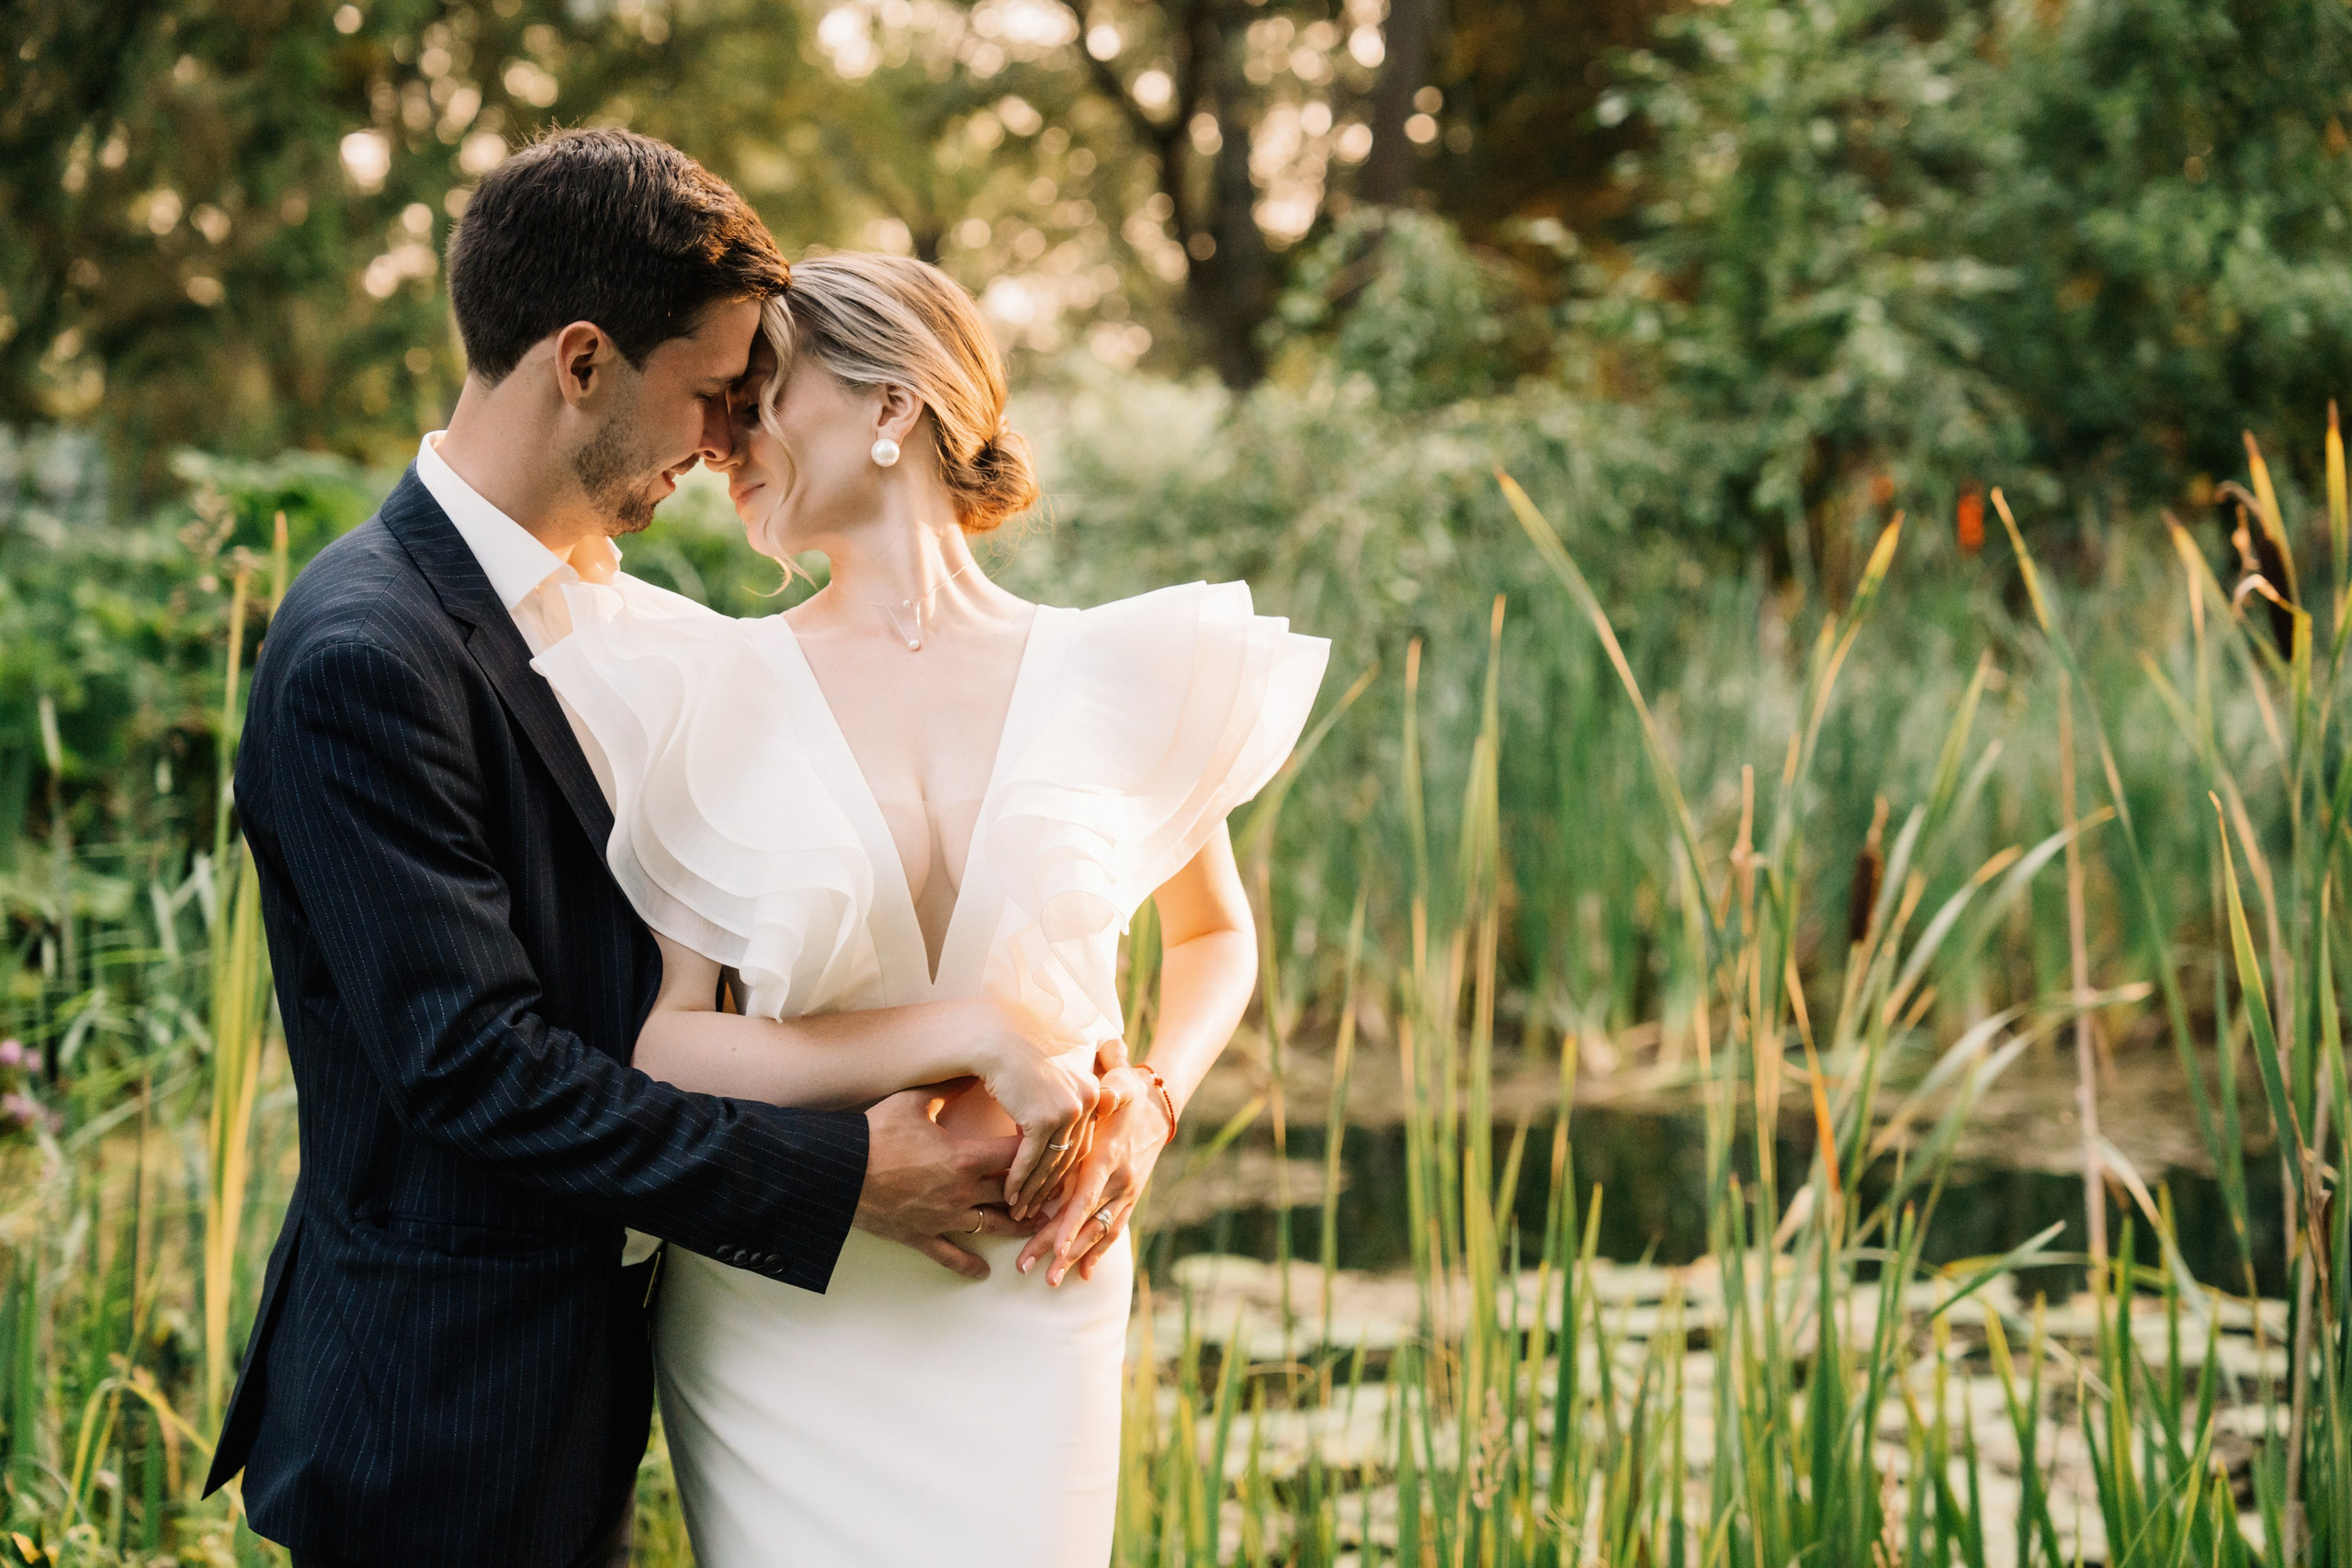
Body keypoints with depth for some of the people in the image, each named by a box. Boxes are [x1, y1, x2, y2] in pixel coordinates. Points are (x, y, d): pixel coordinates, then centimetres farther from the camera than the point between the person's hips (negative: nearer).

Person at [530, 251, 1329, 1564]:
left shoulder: (1115, 675, 1)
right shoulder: (711, 689, -1)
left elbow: (1216, 932, 18)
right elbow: (664, 1038, -6)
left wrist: (1150, 1106, -1)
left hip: (1030, 1310, 0)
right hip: (776, 1315, 0)